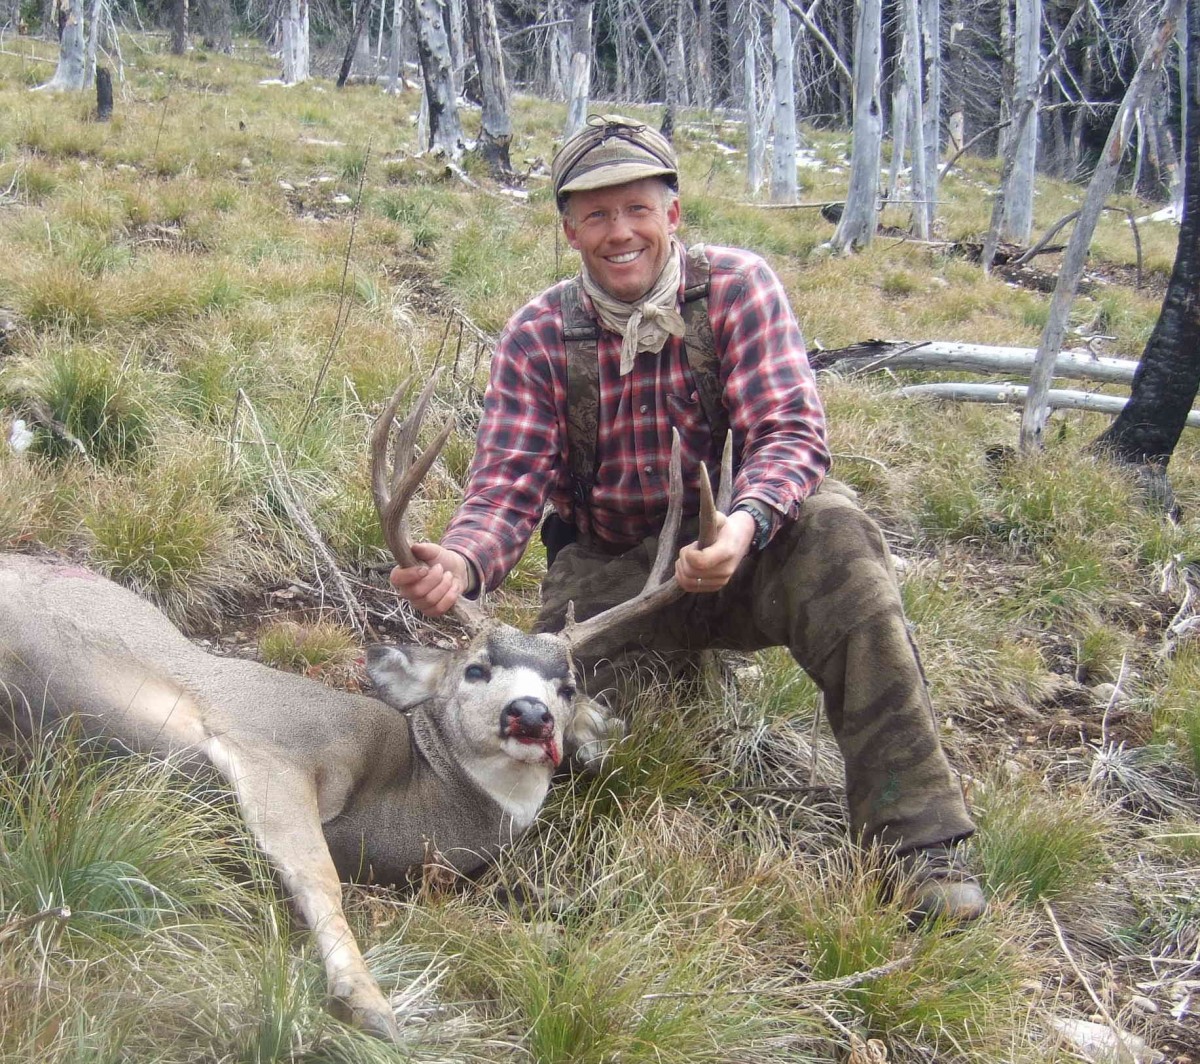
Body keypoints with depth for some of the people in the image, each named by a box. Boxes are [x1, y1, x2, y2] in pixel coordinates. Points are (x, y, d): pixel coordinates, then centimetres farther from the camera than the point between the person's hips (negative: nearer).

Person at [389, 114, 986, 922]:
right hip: (609, 572, 2)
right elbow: (507, 490, -11)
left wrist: (744, 526, -41)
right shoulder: (537, 337, -5)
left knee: (834, 530, -34)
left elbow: (793, 436, -19)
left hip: (736, 555, -1)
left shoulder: (737, 288, -9)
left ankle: (918, 836, -29)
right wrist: (460, 562, -36)